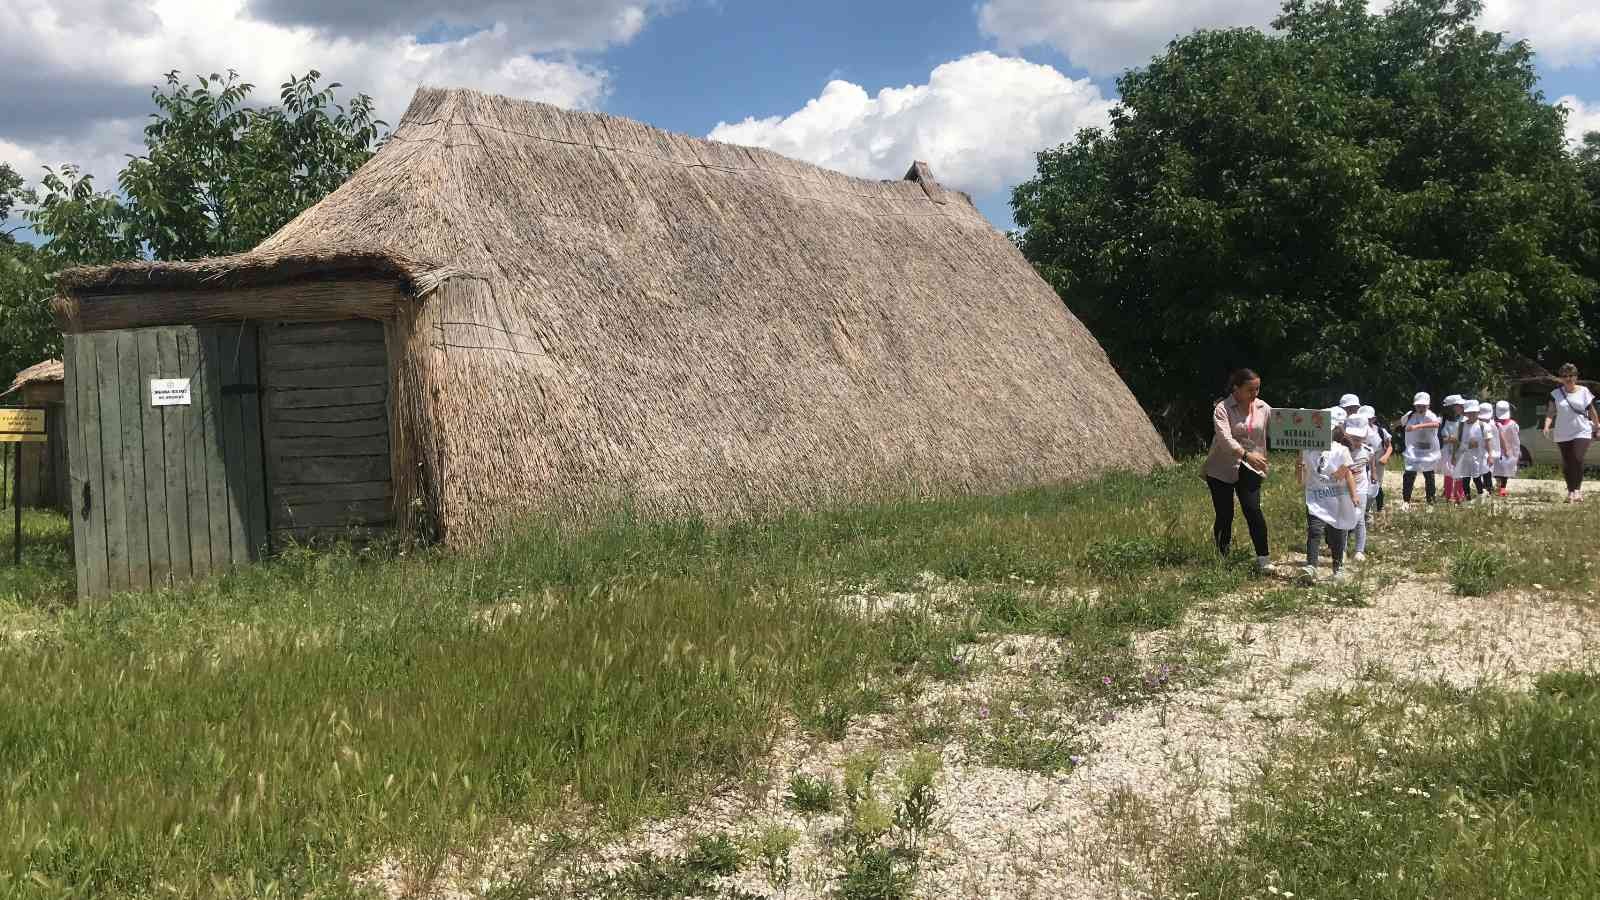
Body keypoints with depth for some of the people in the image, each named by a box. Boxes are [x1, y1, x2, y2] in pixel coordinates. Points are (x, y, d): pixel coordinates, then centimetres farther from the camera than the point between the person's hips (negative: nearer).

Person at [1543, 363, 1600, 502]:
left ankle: (1578, 489, -4)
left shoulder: (1584, 392, 3)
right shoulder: (1556, 394, 3)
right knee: (1567, 464, 6)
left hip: (1581, 432, -2)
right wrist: (1547, 426, -18)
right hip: (1562, 434, 2)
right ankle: (1570, 491, 15)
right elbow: (1551, 413, -2)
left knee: (1578, 460, -16)